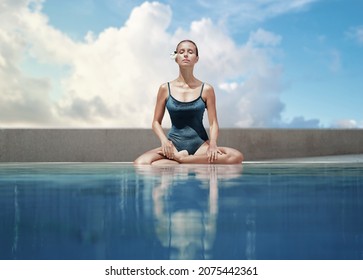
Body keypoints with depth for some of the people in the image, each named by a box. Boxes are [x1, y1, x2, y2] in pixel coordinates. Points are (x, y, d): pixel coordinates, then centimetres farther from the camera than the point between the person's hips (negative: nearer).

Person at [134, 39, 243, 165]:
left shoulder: (206, 89, 3)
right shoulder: (165, 89, 5)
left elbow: (213, 123, 2)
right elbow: (156, 122, 8)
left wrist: (212, 144, -18)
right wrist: (164, 141, -12)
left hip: (200, 145, 1)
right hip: (174, 146, 0)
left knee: (236, 156, -29)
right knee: (140, 163, -30)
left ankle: (180, 158, -19)